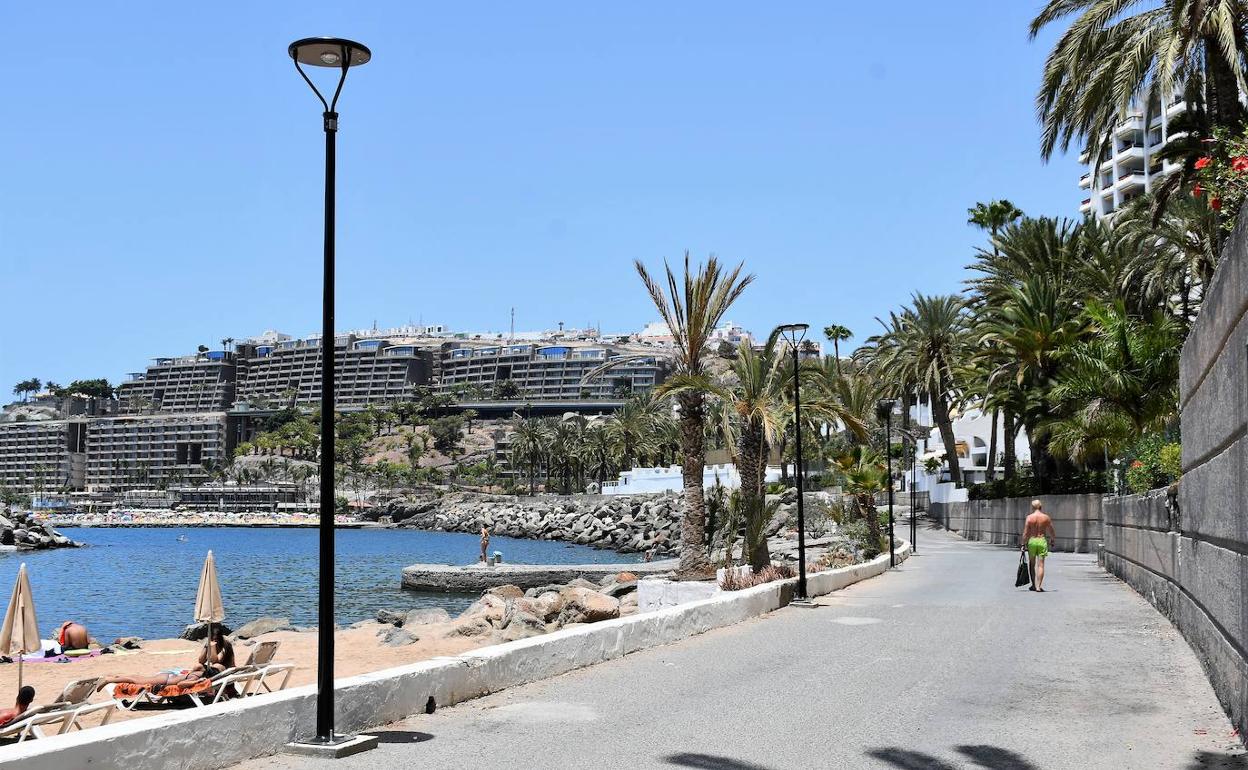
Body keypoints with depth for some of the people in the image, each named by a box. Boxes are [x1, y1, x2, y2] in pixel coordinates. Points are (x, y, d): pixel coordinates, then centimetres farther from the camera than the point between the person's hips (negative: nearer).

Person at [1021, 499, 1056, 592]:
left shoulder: (1029, 517, -4)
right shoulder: (1046, 517, -1)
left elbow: (1025, 533, -7)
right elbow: (1052, 532, 6)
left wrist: (1023, 544, -1)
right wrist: (1052, 540, 24)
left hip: (1032, 541, 0)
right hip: (1042, 541, 0)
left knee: (1032, 564, 14)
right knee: (1040, 565, -1)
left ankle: (1034, 585, 18)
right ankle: (1039, 586, -10)